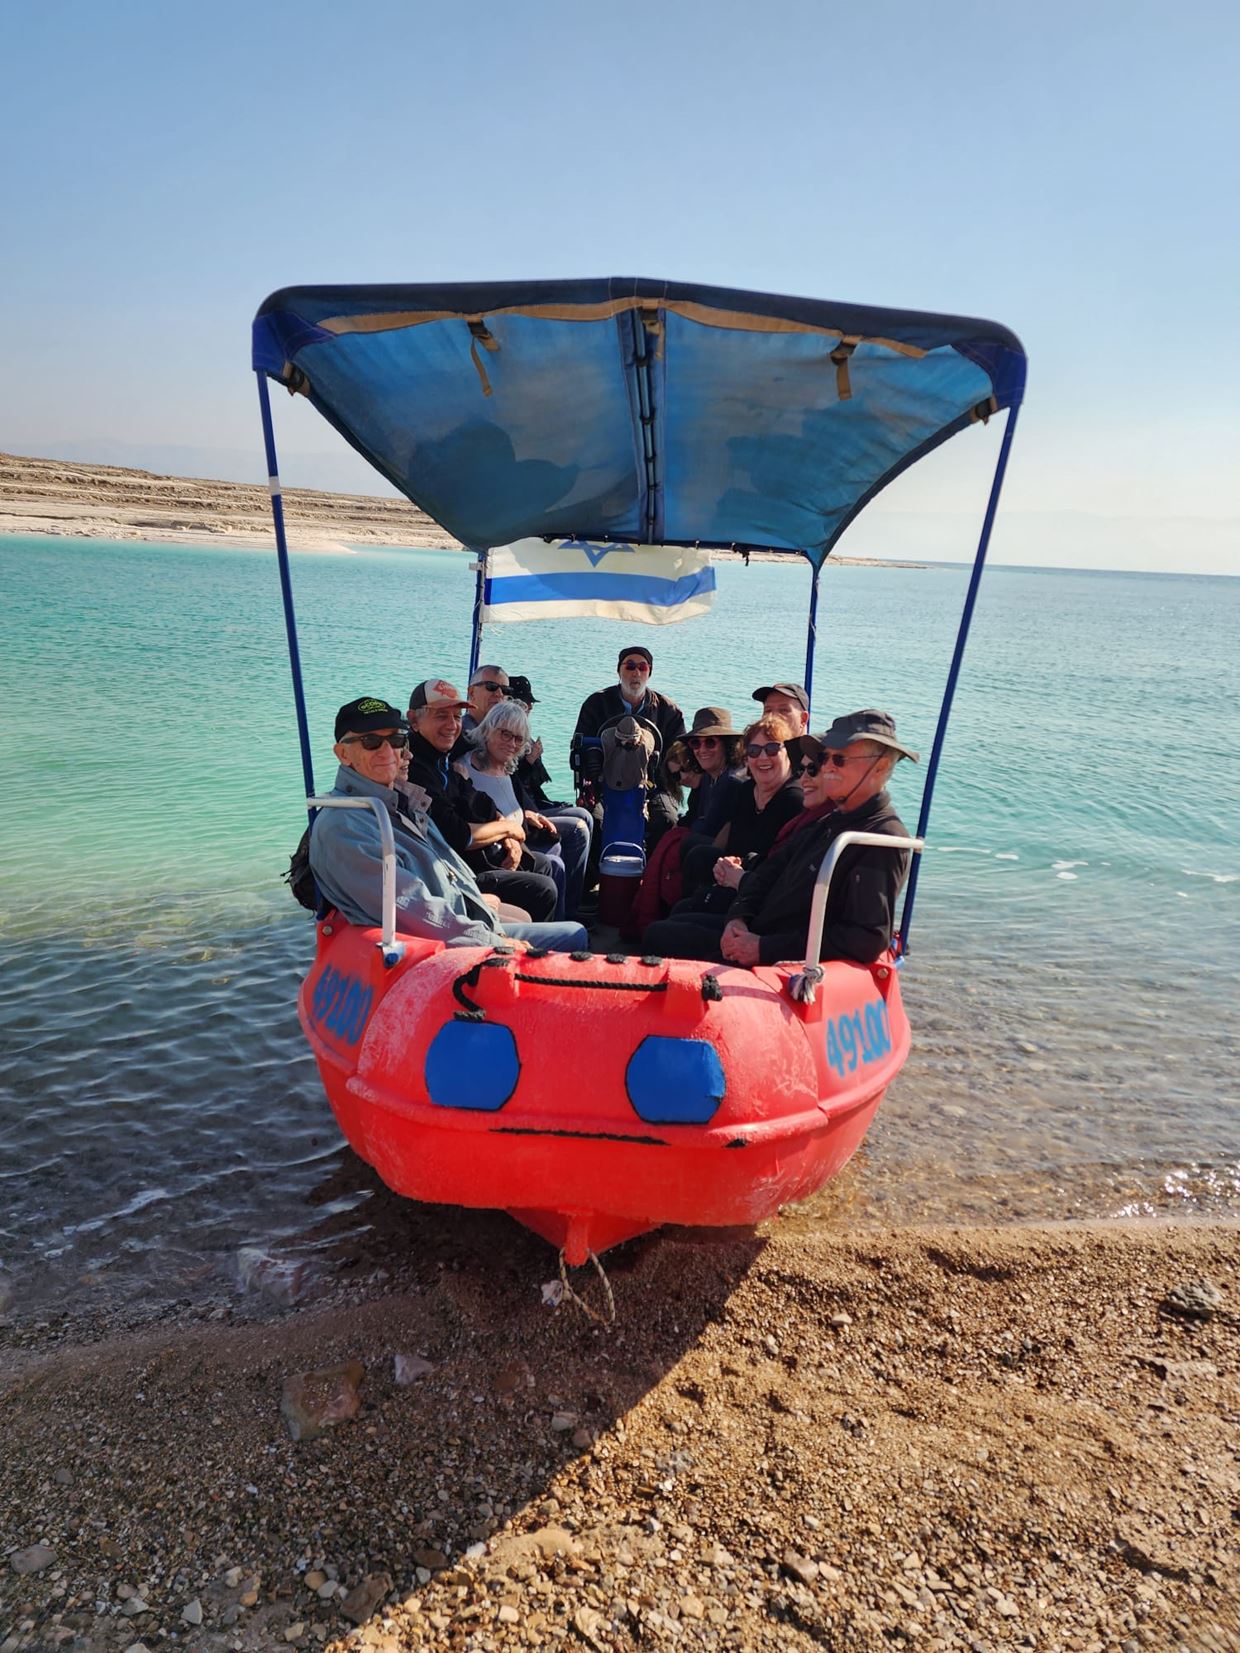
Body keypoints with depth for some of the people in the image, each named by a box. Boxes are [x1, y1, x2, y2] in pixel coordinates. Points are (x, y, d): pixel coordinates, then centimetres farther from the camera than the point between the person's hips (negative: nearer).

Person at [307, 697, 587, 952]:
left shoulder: (402, 802, 15)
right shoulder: (341, 827, -16)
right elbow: (414, 913, -22)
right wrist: (496, 943, -18)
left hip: (474, 926, 10)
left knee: (575, 934, 12)